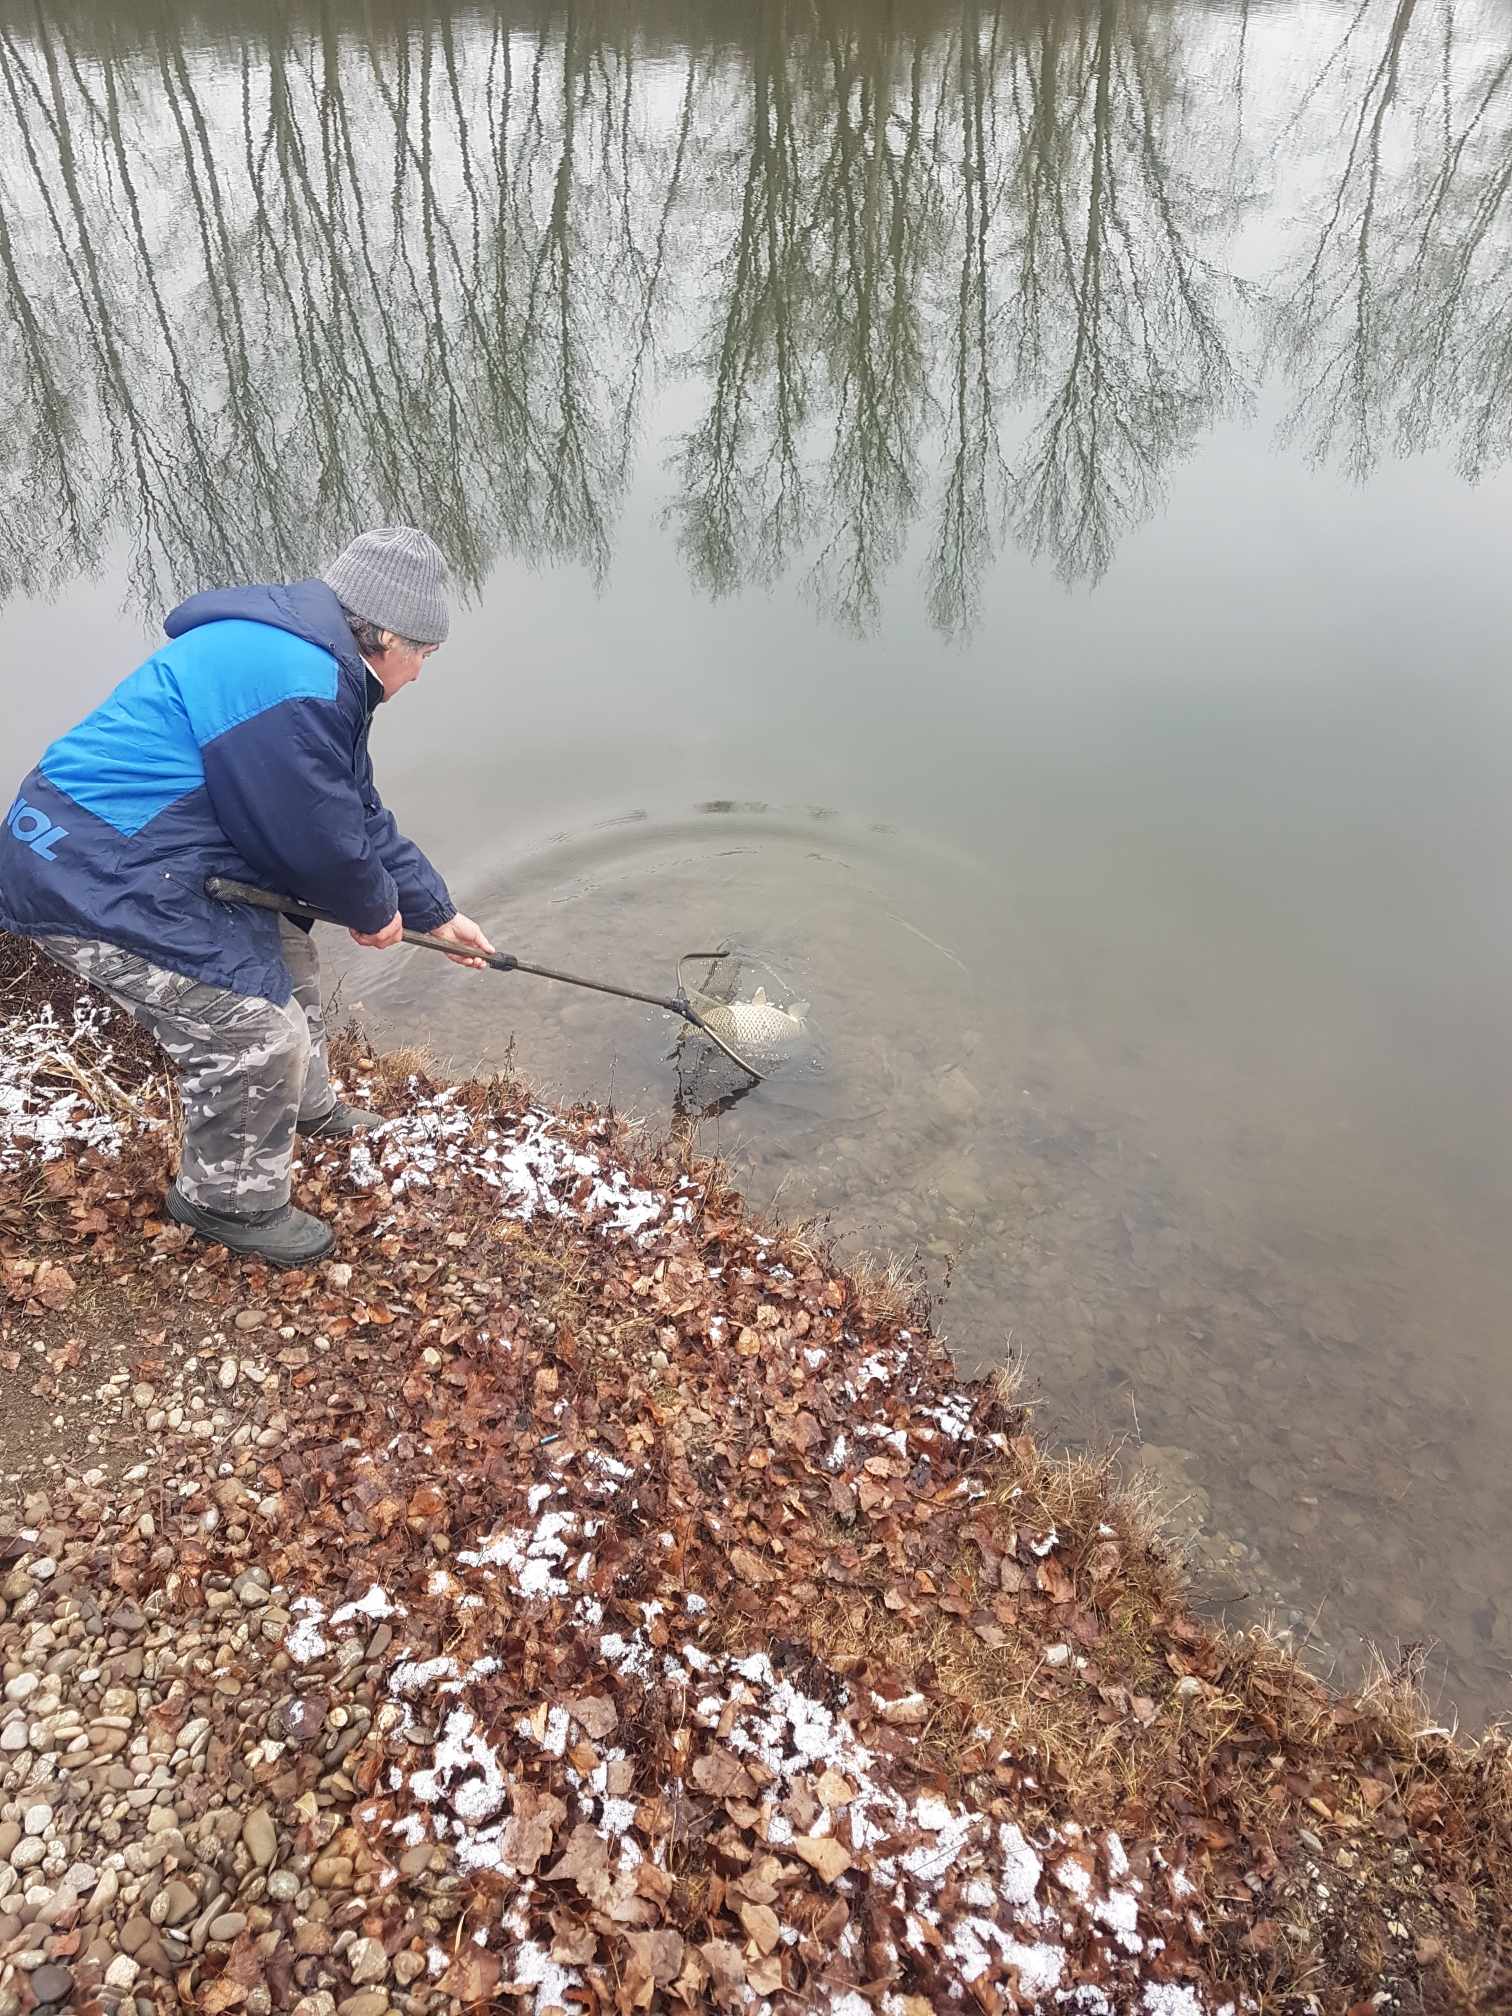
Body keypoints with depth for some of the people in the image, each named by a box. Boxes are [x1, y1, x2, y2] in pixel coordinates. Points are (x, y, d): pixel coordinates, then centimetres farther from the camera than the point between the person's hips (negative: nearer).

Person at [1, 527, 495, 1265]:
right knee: (257, 1031, -9)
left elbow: (359, 815, 15)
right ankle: (231, 1200, 16)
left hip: (142, 860, 11)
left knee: (282, 954, 24)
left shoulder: (321, 668, 10)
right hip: (92, 883, -11)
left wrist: (436, 913, 17)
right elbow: (321, 845, -20)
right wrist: (375, 911, 1)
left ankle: (306, 1107, 46)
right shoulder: (294, 687, -26)